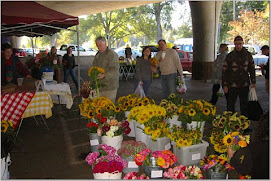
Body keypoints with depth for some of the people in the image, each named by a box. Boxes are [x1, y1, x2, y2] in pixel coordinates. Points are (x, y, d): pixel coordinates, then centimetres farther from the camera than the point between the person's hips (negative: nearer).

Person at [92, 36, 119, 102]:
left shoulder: (112, 54, -10)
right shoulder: (98, 55, 15)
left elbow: (115, 69, -18)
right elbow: (94, 66, 24)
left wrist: (104, 75, -30)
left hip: (110, 86, -7)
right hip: (100, 85, 7)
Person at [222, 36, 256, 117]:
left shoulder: (248, 55, 4)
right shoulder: (230, 56, -3)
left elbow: (252, 69, 13)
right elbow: (225, 71, -2)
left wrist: (253, 82, 9)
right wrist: (225, 85, -6)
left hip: (245, 85, 2)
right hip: (232, 85, -2)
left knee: (244, 104, 11)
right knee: (230, 105, 4)